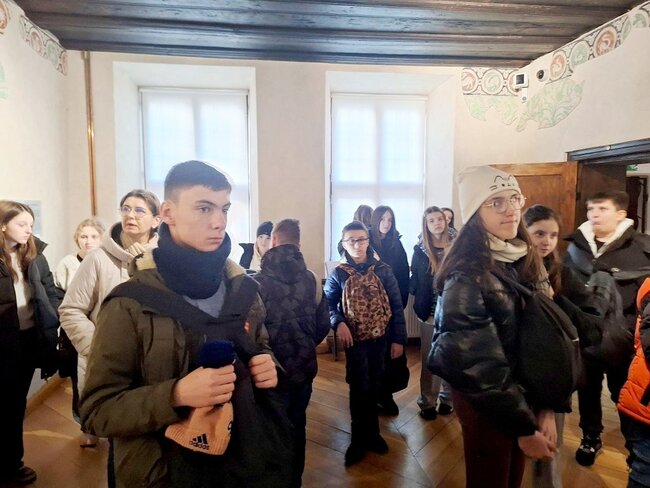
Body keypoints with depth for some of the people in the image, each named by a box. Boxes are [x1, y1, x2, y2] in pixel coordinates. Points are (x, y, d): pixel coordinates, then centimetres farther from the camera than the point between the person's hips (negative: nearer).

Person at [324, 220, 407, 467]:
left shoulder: (383, 270, -4)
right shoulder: (338, 274, -6)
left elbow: (396, 306, -1)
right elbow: (328, 304, 2)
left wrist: (398, 339, -3)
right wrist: (338, 323, -18)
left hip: (380, 338, 2)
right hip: (355, 340, -1)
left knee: (374, 387, 14)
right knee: (360, 388, 0)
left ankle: (371, 433, 35)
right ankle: (360, 438, 22)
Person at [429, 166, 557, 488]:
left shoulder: (528, 263, -1)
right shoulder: (467, 278, -24)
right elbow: (481, 367, -22)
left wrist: (546, 408, -4)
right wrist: (525, 428, -14)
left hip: (526, 392, 6)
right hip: (485, 402, -6)